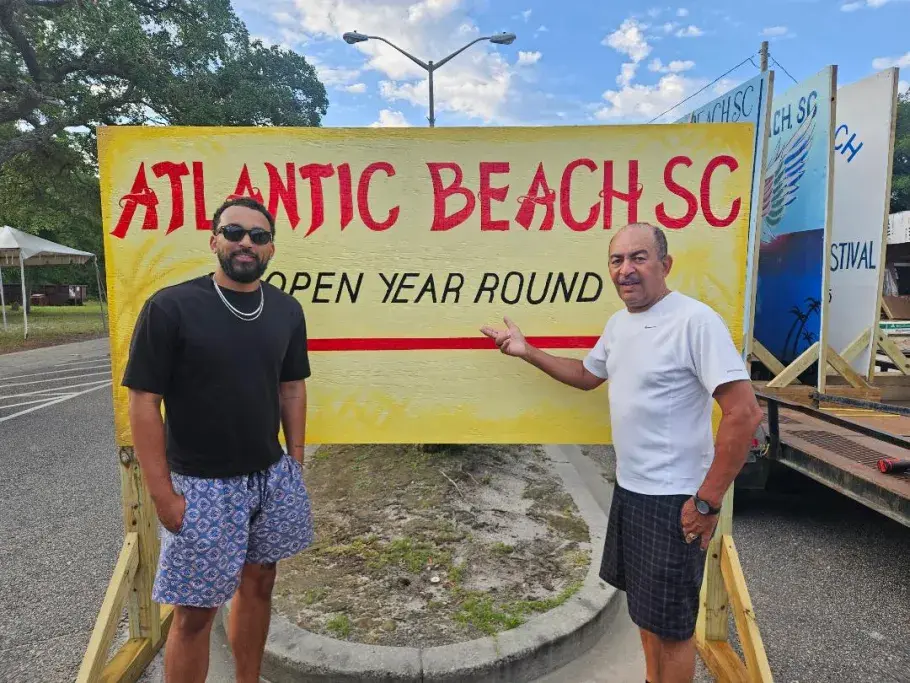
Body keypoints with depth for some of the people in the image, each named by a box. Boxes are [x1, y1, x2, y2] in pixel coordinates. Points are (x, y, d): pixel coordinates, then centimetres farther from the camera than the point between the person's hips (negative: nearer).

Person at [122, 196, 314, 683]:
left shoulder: (286, 310, 1)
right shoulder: (170, 307, -13)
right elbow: (143, 400, -12)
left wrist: (295, 462, 7)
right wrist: (163, 493, -13)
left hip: (272, 476, 5)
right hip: (202, 483, -4)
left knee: (258, 583, 18)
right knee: (195, 610, 5)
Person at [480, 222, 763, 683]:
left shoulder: (695, 321, -21)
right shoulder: (618, 323, 6)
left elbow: (745, 413, -24)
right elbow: (587, 375, 23)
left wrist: (707, 501, -21)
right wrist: (527, 351, 13)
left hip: (674, 497, -8)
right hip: (628, 487, 9)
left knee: (671, 621, 7)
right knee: (644, 602, 24)